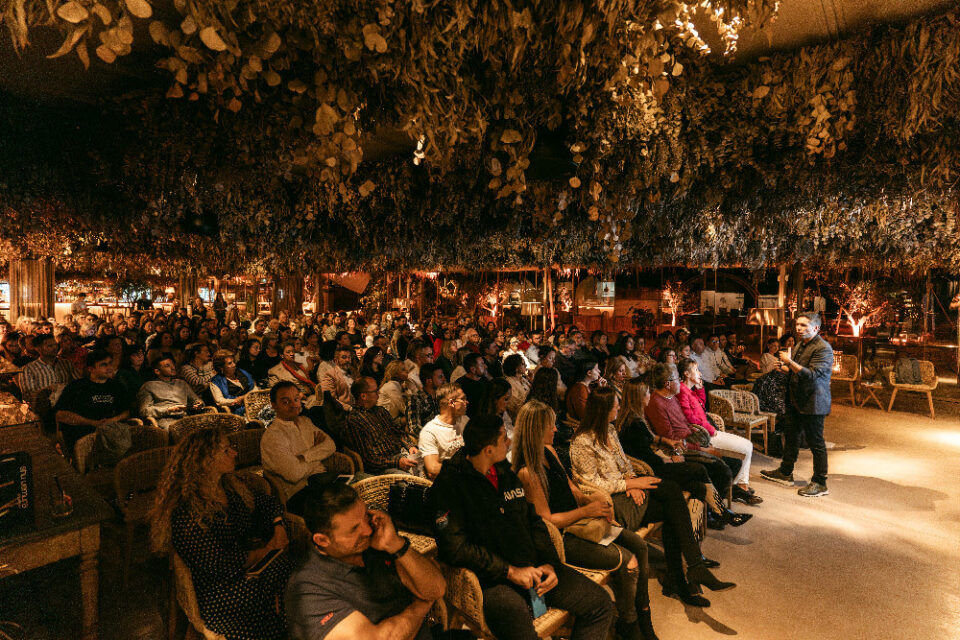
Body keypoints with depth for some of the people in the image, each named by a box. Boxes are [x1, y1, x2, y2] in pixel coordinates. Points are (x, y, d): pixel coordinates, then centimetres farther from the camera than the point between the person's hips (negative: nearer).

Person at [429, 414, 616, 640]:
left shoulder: (506, 473, 12)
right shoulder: (450, 484, -11)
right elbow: (455, 548, -17)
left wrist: (549, 563, 1)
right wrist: (510, 571, -16)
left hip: (533, 568, 7)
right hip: (491, 579, -7)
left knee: (600, 604, 1)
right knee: (516, 620, -37)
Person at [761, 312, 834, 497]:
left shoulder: (823, 348, -17)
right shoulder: (801, 345, 14)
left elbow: (812, 375, -26)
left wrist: (790, 361, -25)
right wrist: (787, 364, 12)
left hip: (813, 403, -10)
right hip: (796, 399, 10)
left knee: (815, 442, 0)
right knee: (790, 435, 18)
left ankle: (820, 483, 12)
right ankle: (785, 473, 32)